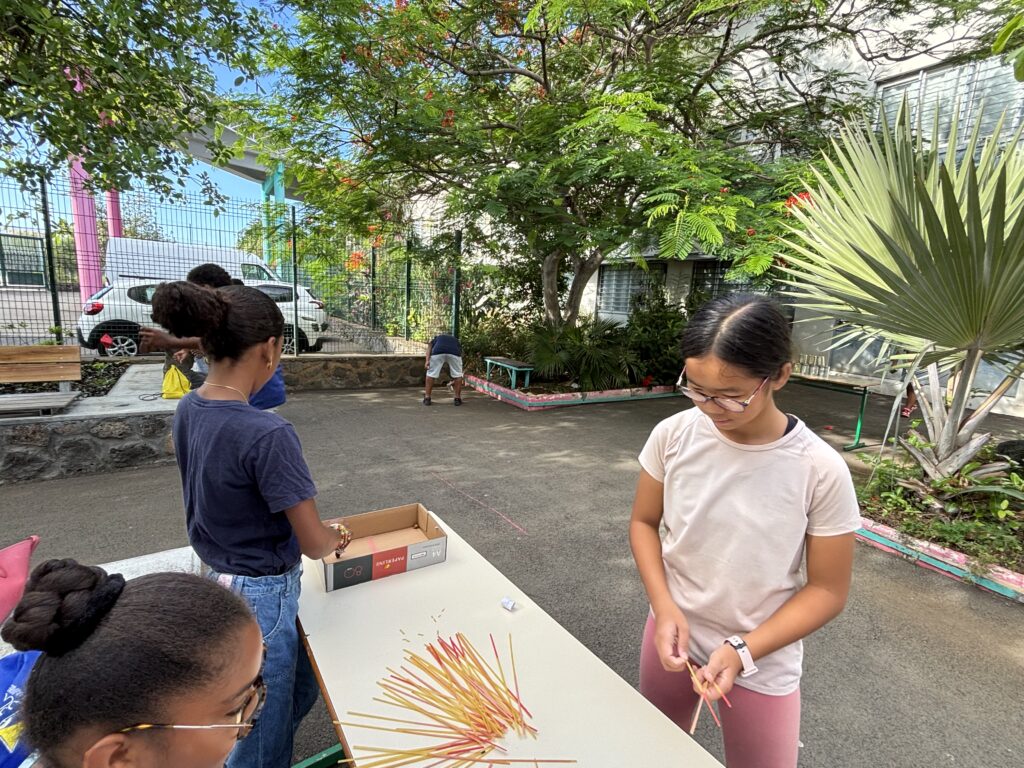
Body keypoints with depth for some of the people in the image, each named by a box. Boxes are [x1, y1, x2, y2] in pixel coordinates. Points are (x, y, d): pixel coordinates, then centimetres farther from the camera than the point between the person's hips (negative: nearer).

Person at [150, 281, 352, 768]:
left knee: (302, 688, 28)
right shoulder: (267, 434, -31)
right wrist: (334, 540, 1)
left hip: (218, 582, 8)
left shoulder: (188, 411, -4)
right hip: (262, 595, -8)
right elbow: (315, 545, -23)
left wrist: (312, 529, 9)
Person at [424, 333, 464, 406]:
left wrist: (427, 360, 4)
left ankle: (427, 398, 18)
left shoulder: (436, 337, 40)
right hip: (454, 352, 1)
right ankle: (457, 398, 21)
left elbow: (429, 346, 18)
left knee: (431, 373, 15)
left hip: (438, 351, 0)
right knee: (458, 374, 20)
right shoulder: (456, 340, 42)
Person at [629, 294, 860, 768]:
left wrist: (743, 652, -19)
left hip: (762, 667, -2)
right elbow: (644, 522, -3)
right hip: (673, 635, 3)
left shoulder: (820, 471, -21)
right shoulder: (673, 435, -16)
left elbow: (827, 590, -11)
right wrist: (664, 607, -16)